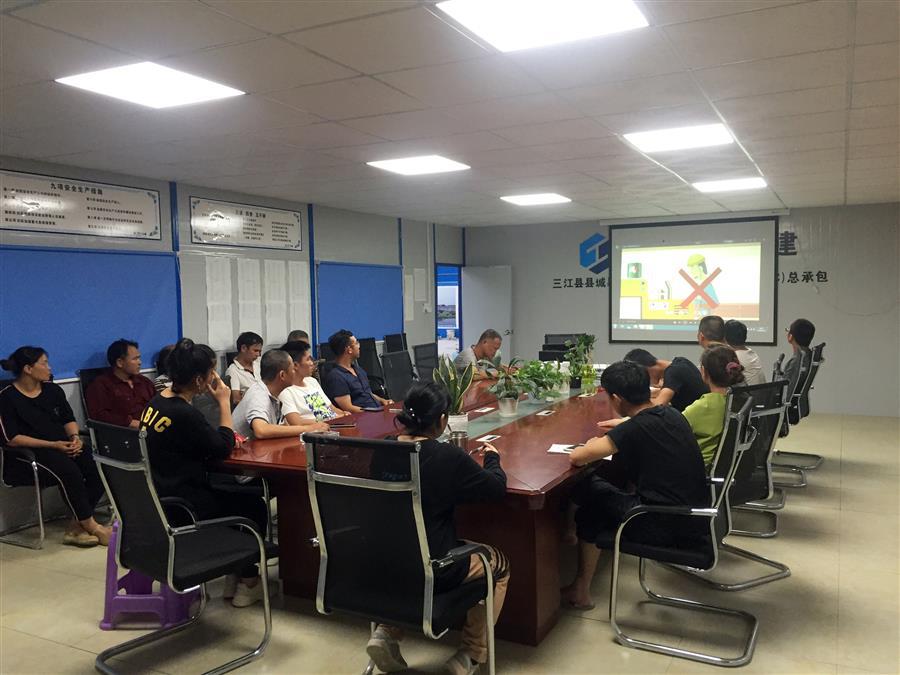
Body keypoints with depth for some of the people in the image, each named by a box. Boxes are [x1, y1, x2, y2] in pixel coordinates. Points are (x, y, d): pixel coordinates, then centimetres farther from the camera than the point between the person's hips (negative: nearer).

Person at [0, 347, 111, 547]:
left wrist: (74, 437, -6)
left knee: (98, 466, -23)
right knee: (68, 469, -35)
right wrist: (52, 445, -19)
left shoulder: (53, 390, 14)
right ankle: (90, 526, -23)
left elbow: (69, 419, 17)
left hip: (64, 446, 6)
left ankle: (76, 526, -18)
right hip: (28, 454, -6)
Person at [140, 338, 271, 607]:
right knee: (254, 507, 10)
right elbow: (224, 447, -14)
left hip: (155, 499, 9)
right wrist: (224, 402, -8)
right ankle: (247, 583, 23)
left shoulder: (156, 402, 3)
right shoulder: (184, 414, -26)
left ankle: (234, 575, 29)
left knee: (236, 497, 24)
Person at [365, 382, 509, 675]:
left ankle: (387, 633, 22)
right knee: (499, 563, 22)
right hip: (432, 570, -5)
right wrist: (492, 458, 12)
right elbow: (497, 489, -7)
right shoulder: (448, 457, -21)